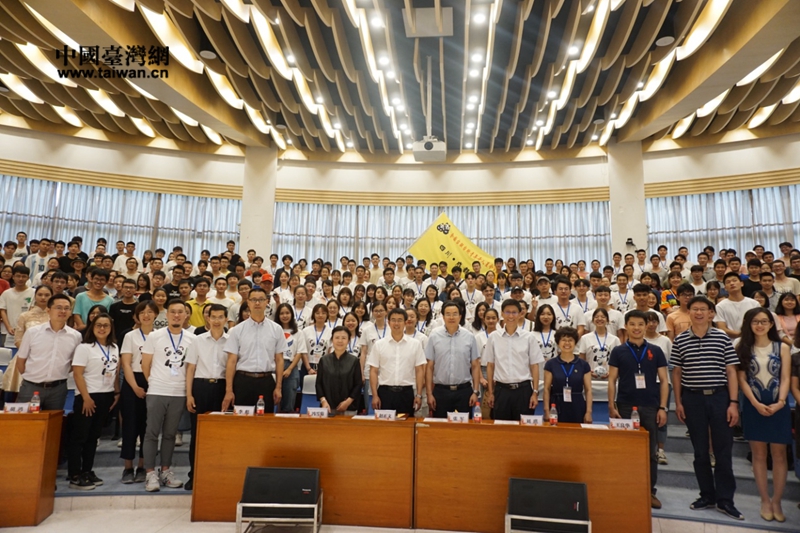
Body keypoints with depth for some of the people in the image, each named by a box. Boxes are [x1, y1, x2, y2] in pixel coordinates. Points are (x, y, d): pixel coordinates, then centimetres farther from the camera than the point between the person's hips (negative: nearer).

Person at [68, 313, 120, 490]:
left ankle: (87, 471, 21)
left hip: (106, 396, 6)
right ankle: (74, 476, 6)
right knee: (79, 437, 0)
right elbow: (77, 374, -14)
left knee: (93, 436, 13)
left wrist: (117, 392, 7)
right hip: (88, 396, -6)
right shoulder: (84, 347, -9)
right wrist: (86, 397, -17)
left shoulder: (114, 347, 9)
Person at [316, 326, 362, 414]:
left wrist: (348, 401, -8)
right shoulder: (324, 360, 7)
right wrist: (323, 401, -7)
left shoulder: (354, 361, 3)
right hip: (328, 406, 1)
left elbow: (358, 384, 3)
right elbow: (319, 383, 6)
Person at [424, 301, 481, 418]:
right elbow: (429, 367, 0)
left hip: (464, 390, 0)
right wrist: (429, 393, -2)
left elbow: (475, 366, 4)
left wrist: (476, 392, -1)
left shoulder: (469, 337, 0)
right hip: (441, 391, 0)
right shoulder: (434, 336, -2)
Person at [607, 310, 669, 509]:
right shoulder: (618, 351, 2)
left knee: (651, 451, 7)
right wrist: (611, 406, -5)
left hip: (650, 407, 1)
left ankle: (650, 491, 20)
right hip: (625, 407, -1)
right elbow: (612, 380, 2)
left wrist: (662, 407, -2)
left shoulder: (655, 351, 5)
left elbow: (664, 381, 6)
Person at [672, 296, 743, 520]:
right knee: (700, 451, 10)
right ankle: (707, 495, 24)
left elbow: (731, 371, 0)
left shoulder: (722, 337, 0)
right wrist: (678, 402, 3)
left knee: (723, 450, 4)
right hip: (693, 398, 1)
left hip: (719, 396, -1)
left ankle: (725, 499, 15)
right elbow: (677, 373, 6)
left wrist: (733, 403, -6)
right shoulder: (680, 339, 2)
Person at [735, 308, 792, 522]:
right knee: (759, 454, 6)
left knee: (779, 454, 4)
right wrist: (756, 404, -13)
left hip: (778, 406, 0)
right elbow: (742, 379, -2)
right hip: (753, 406, 0)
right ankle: (765, 501, 16)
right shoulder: (743, 348, 3)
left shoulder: (782, 348, 4)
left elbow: (785, 378, -1)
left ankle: (776, 501, 15)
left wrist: (780, 402, -16)